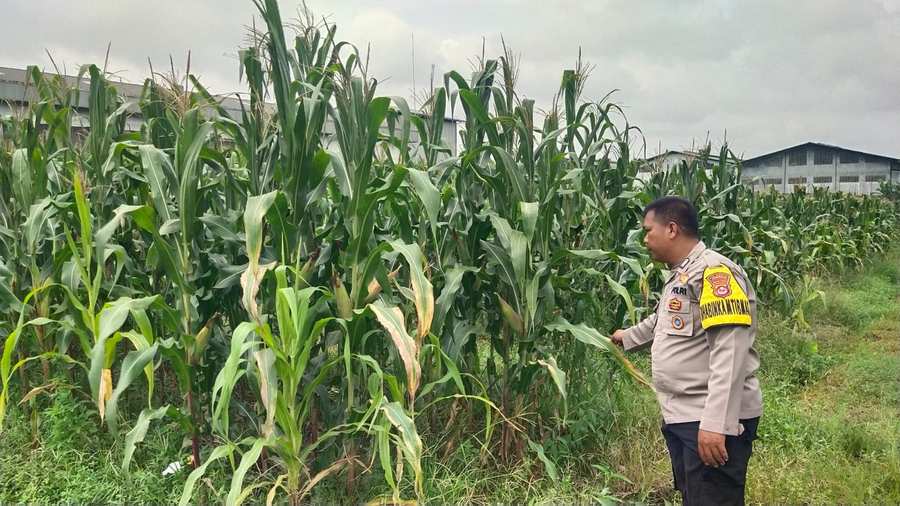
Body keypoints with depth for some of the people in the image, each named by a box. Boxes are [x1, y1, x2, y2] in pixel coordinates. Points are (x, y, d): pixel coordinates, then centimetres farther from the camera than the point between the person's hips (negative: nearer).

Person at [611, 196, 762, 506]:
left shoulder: (715, 272, -16)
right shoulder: (679, 275, 15)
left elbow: (729, 355, -24)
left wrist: (716, 424, -28)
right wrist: (627, 337, 52)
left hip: (712, 422, -10)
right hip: (680, 418, 10)